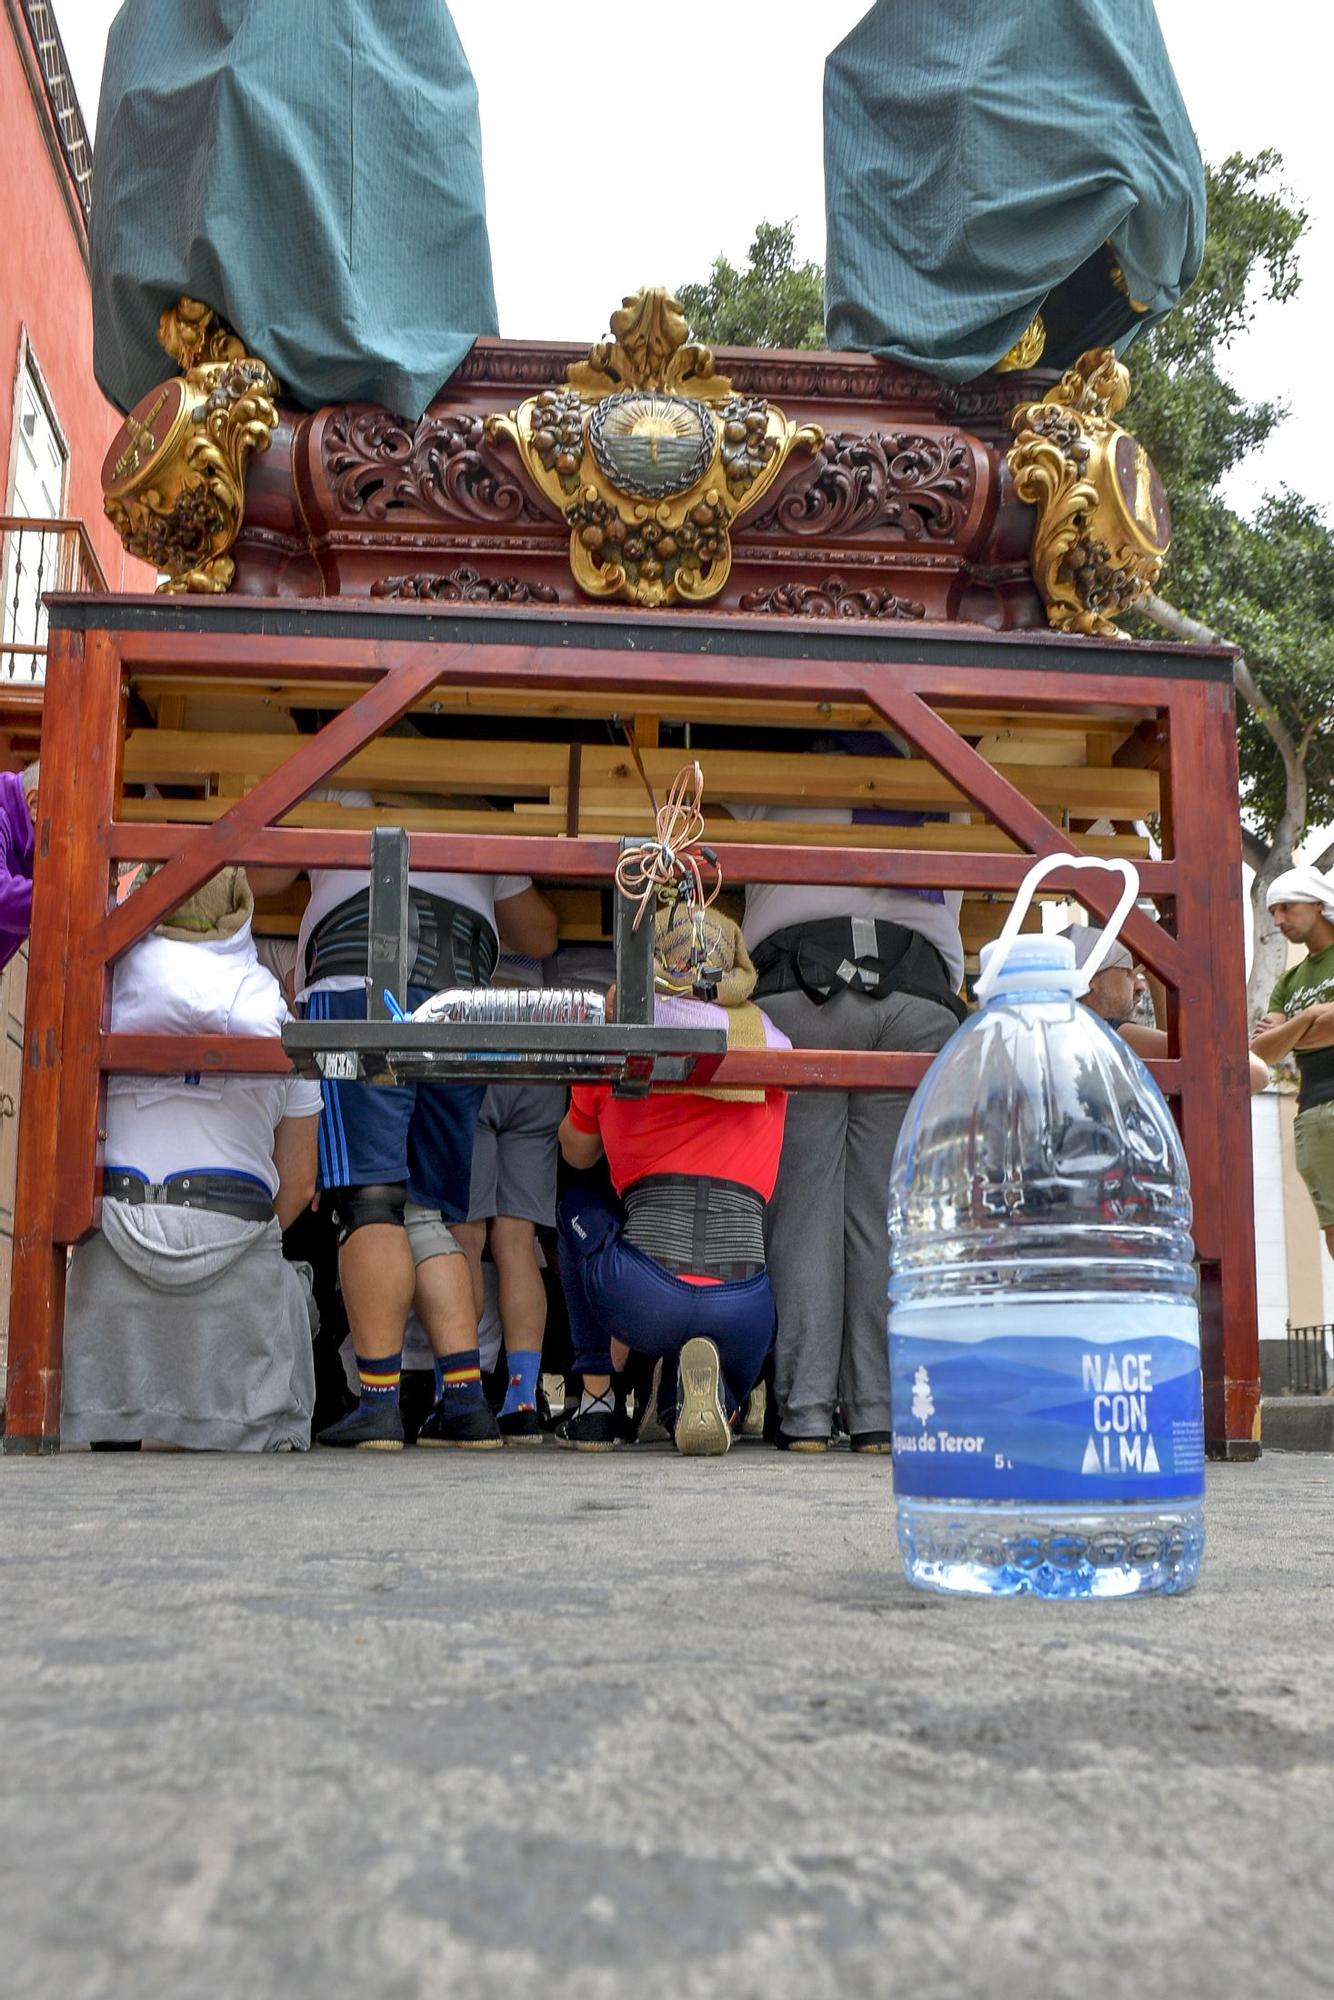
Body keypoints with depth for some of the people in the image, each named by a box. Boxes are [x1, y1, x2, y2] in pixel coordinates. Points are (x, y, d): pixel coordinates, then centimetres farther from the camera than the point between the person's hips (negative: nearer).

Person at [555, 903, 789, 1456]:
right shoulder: (773, 1044, 13)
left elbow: (576, 1154, 28)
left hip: (642, 1302, -1)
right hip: (743, 1314, 1)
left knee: (577, 1203, 31)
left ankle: (596, 1404, 22)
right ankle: (717, 1395, 0)